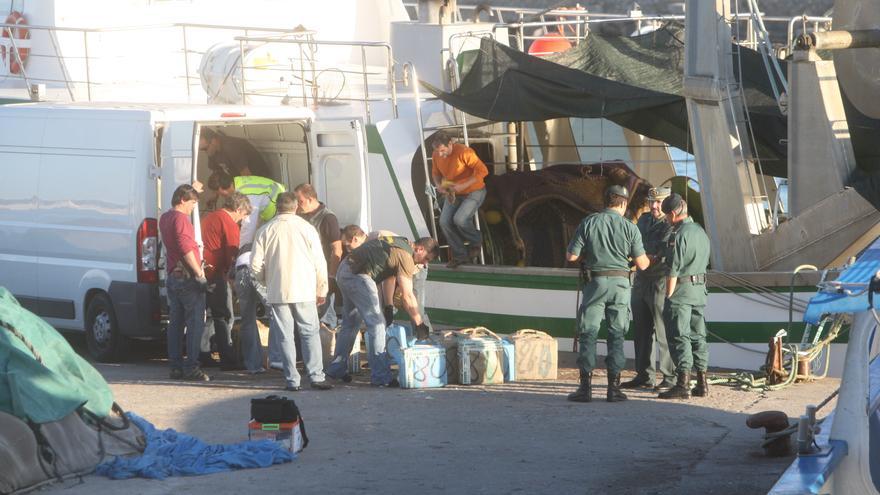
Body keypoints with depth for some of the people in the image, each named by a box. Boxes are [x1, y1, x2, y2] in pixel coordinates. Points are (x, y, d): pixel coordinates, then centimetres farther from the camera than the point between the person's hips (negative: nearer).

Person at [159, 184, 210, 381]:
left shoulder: (165, 218, 15)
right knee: (195, 323, -7)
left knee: (175, 323, 10)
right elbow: (186, 248, -22)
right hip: (187, 276, -9)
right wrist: (199, 273, -19)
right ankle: (191, 367, -10)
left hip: (172, 275, 9)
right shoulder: (180, 218, -14)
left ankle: (176, 367, 10)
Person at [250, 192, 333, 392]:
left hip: (277, 292, 1)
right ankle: (316, 377, -3)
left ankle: (292, 380, 1)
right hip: (304, 292, 0)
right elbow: (320, 262, 1)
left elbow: (256, 265, 0)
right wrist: (321, 290, 12)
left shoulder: (266, 231, 0)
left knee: (285, 336, 4)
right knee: (310, 333, 5)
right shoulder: (306, 228, -1)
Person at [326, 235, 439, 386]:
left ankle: (336, 369, 27)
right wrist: (419, 324, -8)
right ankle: (380, 377, -9)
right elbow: (407, 296, -14)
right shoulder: (405, 256, -14)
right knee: (377, 324, -8)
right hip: (357, 276, -10)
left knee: (350, 324, 20)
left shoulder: (402, 243, 16)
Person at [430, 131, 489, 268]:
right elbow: (436, 173, 11)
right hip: (453, 194, 6)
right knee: (444, 222, -9)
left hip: (473, 192, -6)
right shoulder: (436, 155, -8)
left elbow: (482, 170, -27)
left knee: (460, 219, -24)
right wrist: (438, 185, -12)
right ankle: (460, 255, 5)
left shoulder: (464, 152, -28)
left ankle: (476, 242, 7)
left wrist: (463, 185, -32)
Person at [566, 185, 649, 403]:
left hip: (595, 281, 0)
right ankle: (614, 388, 5)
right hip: (620, 283, 0)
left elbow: (571, 256, -3)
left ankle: (586, 387, -1)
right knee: (616, 335, 7)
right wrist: (649, 260, 24)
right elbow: (641, 264, 0)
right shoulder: (629, 227, -2)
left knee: (588, 333, 4)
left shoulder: (588, 223, -2)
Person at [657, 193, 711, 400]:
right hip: (700, 289, 8)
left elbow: (673, 270, -16)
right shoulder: (700, 232, 12)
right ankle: (702, 383, 14)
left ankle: (683, 384, -9)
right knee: (698, 335, 12)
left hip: (681, 289, -8)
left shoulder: (679, 235, -15)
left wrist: (669, 295, -11)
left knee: (679, 336, -6)